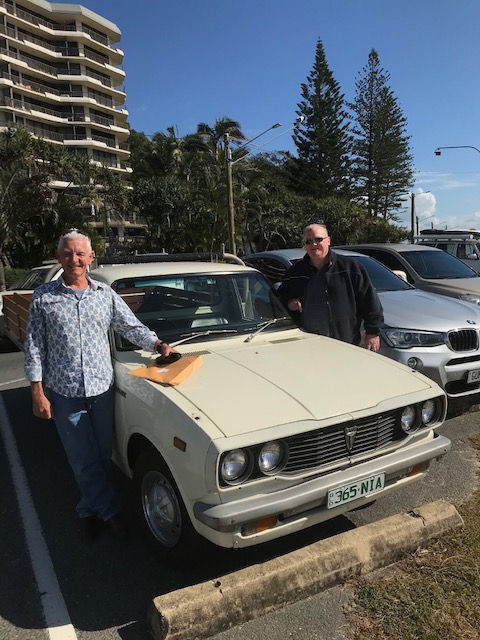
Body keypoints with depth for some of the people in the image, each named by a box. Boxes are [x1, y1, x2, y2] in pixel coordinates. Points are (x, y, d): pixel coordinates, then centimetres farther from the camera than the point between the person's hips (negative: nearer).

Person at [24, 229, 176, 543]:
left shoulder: (106, 294, 3)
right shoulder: (43, 297, -2)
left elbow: (132, 327, 7)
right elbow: (34, 346, -1)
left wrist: (158, 344, -10)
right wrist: (38, 392, -4)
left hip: (102, 388, 2)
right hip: (64, 391, -2)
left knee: (103, 456, 12)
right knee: (84, 460, 3)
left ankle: (90, 509, 33)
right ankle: (109, 511, 21)